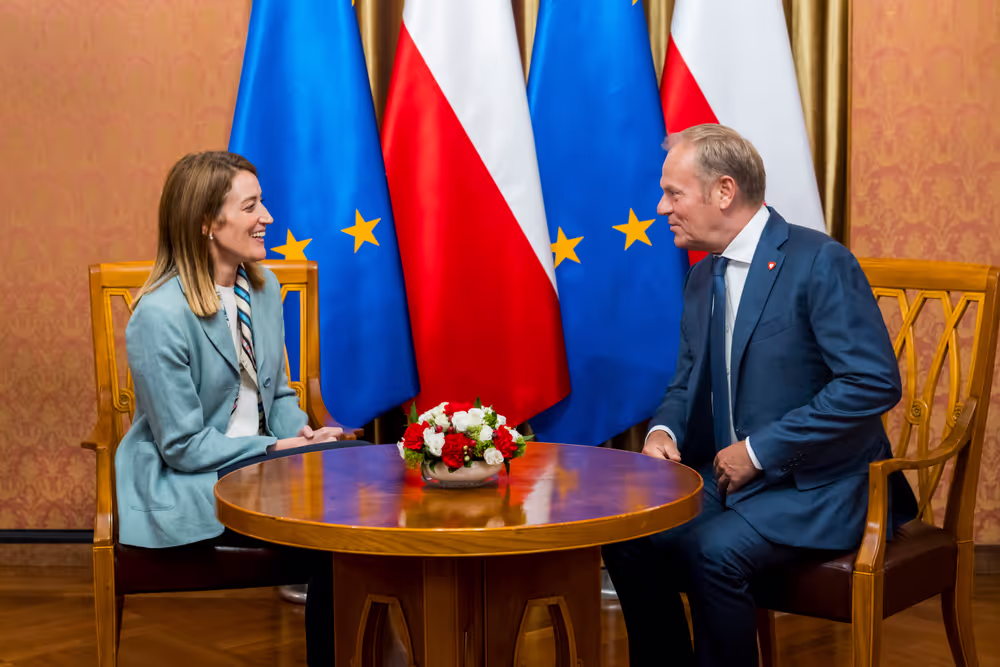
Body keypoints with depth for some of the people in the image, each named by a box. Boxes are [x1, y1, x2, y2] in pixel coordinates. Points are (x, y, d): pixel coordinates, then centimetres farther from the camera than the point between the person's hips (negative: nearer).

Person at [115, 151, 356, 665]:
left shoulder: (263, 286, 6)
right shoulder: (159, 315, -18)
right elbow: (184, 446, -16)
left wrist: (305, 433, -7)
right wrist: (281, 448, -18)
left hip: (258, 459, 7)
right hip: (184, 483, -7)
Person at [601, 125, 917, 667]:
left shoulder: (820, 262, -14)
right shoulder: (704, 276, 11)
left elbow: (875, 382, -21)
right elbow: (688, 381, 19)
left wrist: (761, 449, -19)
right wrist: (663, 431, -5)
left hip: (816, 487, -7)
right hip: (730, 477, 7)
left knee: (713, 550, -29)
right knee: (628, 536, -13)